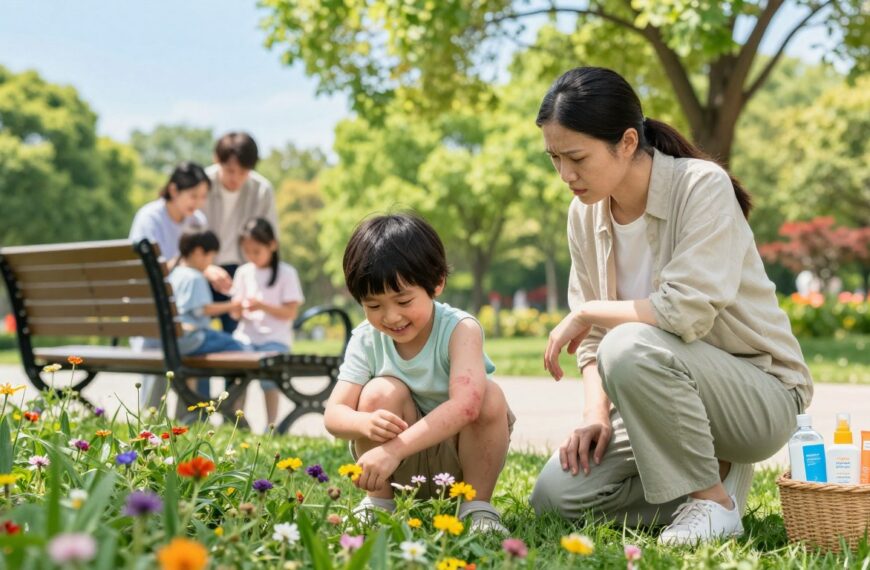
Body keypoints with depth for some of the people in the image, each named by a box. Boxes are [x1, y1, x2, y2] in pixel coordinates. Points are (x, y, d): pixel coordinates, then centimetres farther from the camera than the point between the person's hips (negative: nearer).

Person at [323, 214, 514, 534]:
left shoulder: (460, 330, -22)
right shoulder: (366, 340, -11)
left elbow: (464, 405, -38)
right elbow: (334, 415, -17)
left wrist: (394, 450, -46)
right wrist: (365, 423, -42)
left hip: (459, 453, -2)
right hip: (403, 471, 2)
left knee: (490, 397, -29)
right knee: (381, 392, -26)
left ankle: (477, 505, -13)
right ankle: (378, 501, -7)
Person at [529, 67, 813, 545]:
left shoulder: (702, 186, -19)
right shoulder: (585, 213, 1)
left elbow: (686, 311, -30)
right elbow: (593, 338, 5)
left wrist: (587, 313, -17)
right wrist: (596, 413, -11)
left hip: (761, 395, -7)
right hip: (666, 392, 7)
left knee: (630, 346, -35)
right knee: (554, 495, -10)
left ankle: (714, 501, -14)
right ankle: (710, 472, 8)